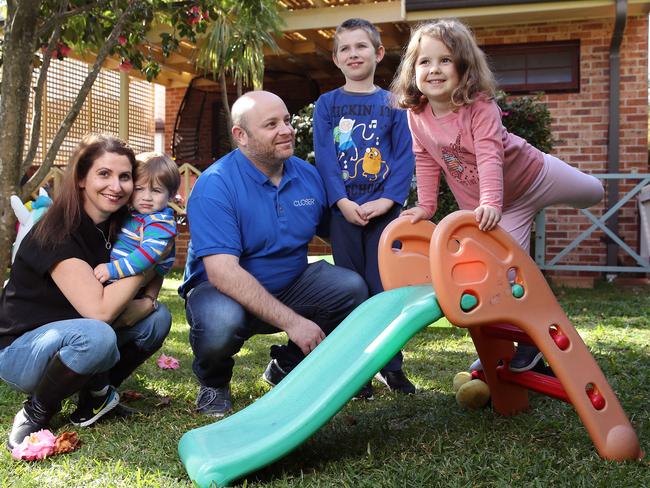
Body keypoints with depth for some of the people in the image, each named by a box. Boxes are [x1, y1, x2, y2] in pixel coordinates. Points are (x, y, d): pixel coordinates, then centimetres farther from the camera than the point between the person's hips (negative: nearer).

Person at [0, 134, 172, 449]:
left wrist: (143, 304, -22)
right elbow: (98, 309, -32)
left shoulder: (117, 228, 0)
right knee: (96, 335, -36)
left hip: (70, 338, 7)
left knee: (157, 318, -8)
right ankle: (36, 413, -11)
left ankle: (93, 399, 1)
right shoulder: (56, 233, -23)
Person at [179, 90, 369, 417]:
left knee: (352, 288, -18)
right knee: (221, 323, -38)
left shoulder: (308, 175, 0)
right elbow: (223, 272, -29)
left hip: (290, 286, 6)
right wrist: (291, 321, -33)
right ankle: (213, 383, 1)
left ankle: (286, 367, 8)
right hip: (224, 291, -5)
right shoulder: (215, 185, -20)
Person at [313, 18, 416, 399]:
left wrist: (387, 200, -14)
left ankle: (391, 365, 15)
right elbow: (324, 157, -3)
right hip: (344, 210, 0)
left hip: (384, 209, 0)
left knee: (386, 285, 3)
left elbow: (405, 157, -1)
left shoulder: (392, 104, 6)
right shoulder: (327, 104, 6)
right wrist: (344, 202, -14)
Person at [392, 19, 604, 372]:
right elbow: (427, 164, -2)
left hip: (533, 174, -3)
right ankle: (528, 341, 15)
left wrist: (491, 202, -48)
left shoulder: (480, 107, -28)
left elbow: (489, 156, -37)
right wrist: (426, 206, -2)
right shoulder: (417, 117, -14)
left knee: (593, 193, 18)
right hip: (496, 206, 3)